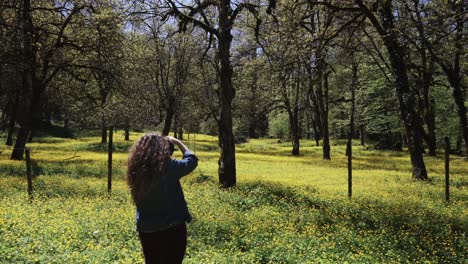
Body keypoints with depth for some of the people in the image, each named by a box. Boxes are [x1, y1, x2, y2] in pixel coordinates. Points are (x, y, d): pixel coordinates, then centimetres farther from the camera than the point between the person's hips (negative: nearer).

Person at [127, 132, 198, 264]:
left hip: (145, 230, 5)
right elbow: (192, 160, -5)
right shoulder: (168, 166, -20)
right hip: (172, 228, -5)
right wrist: (177, 142, 8)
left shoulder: (136, 168, -6)